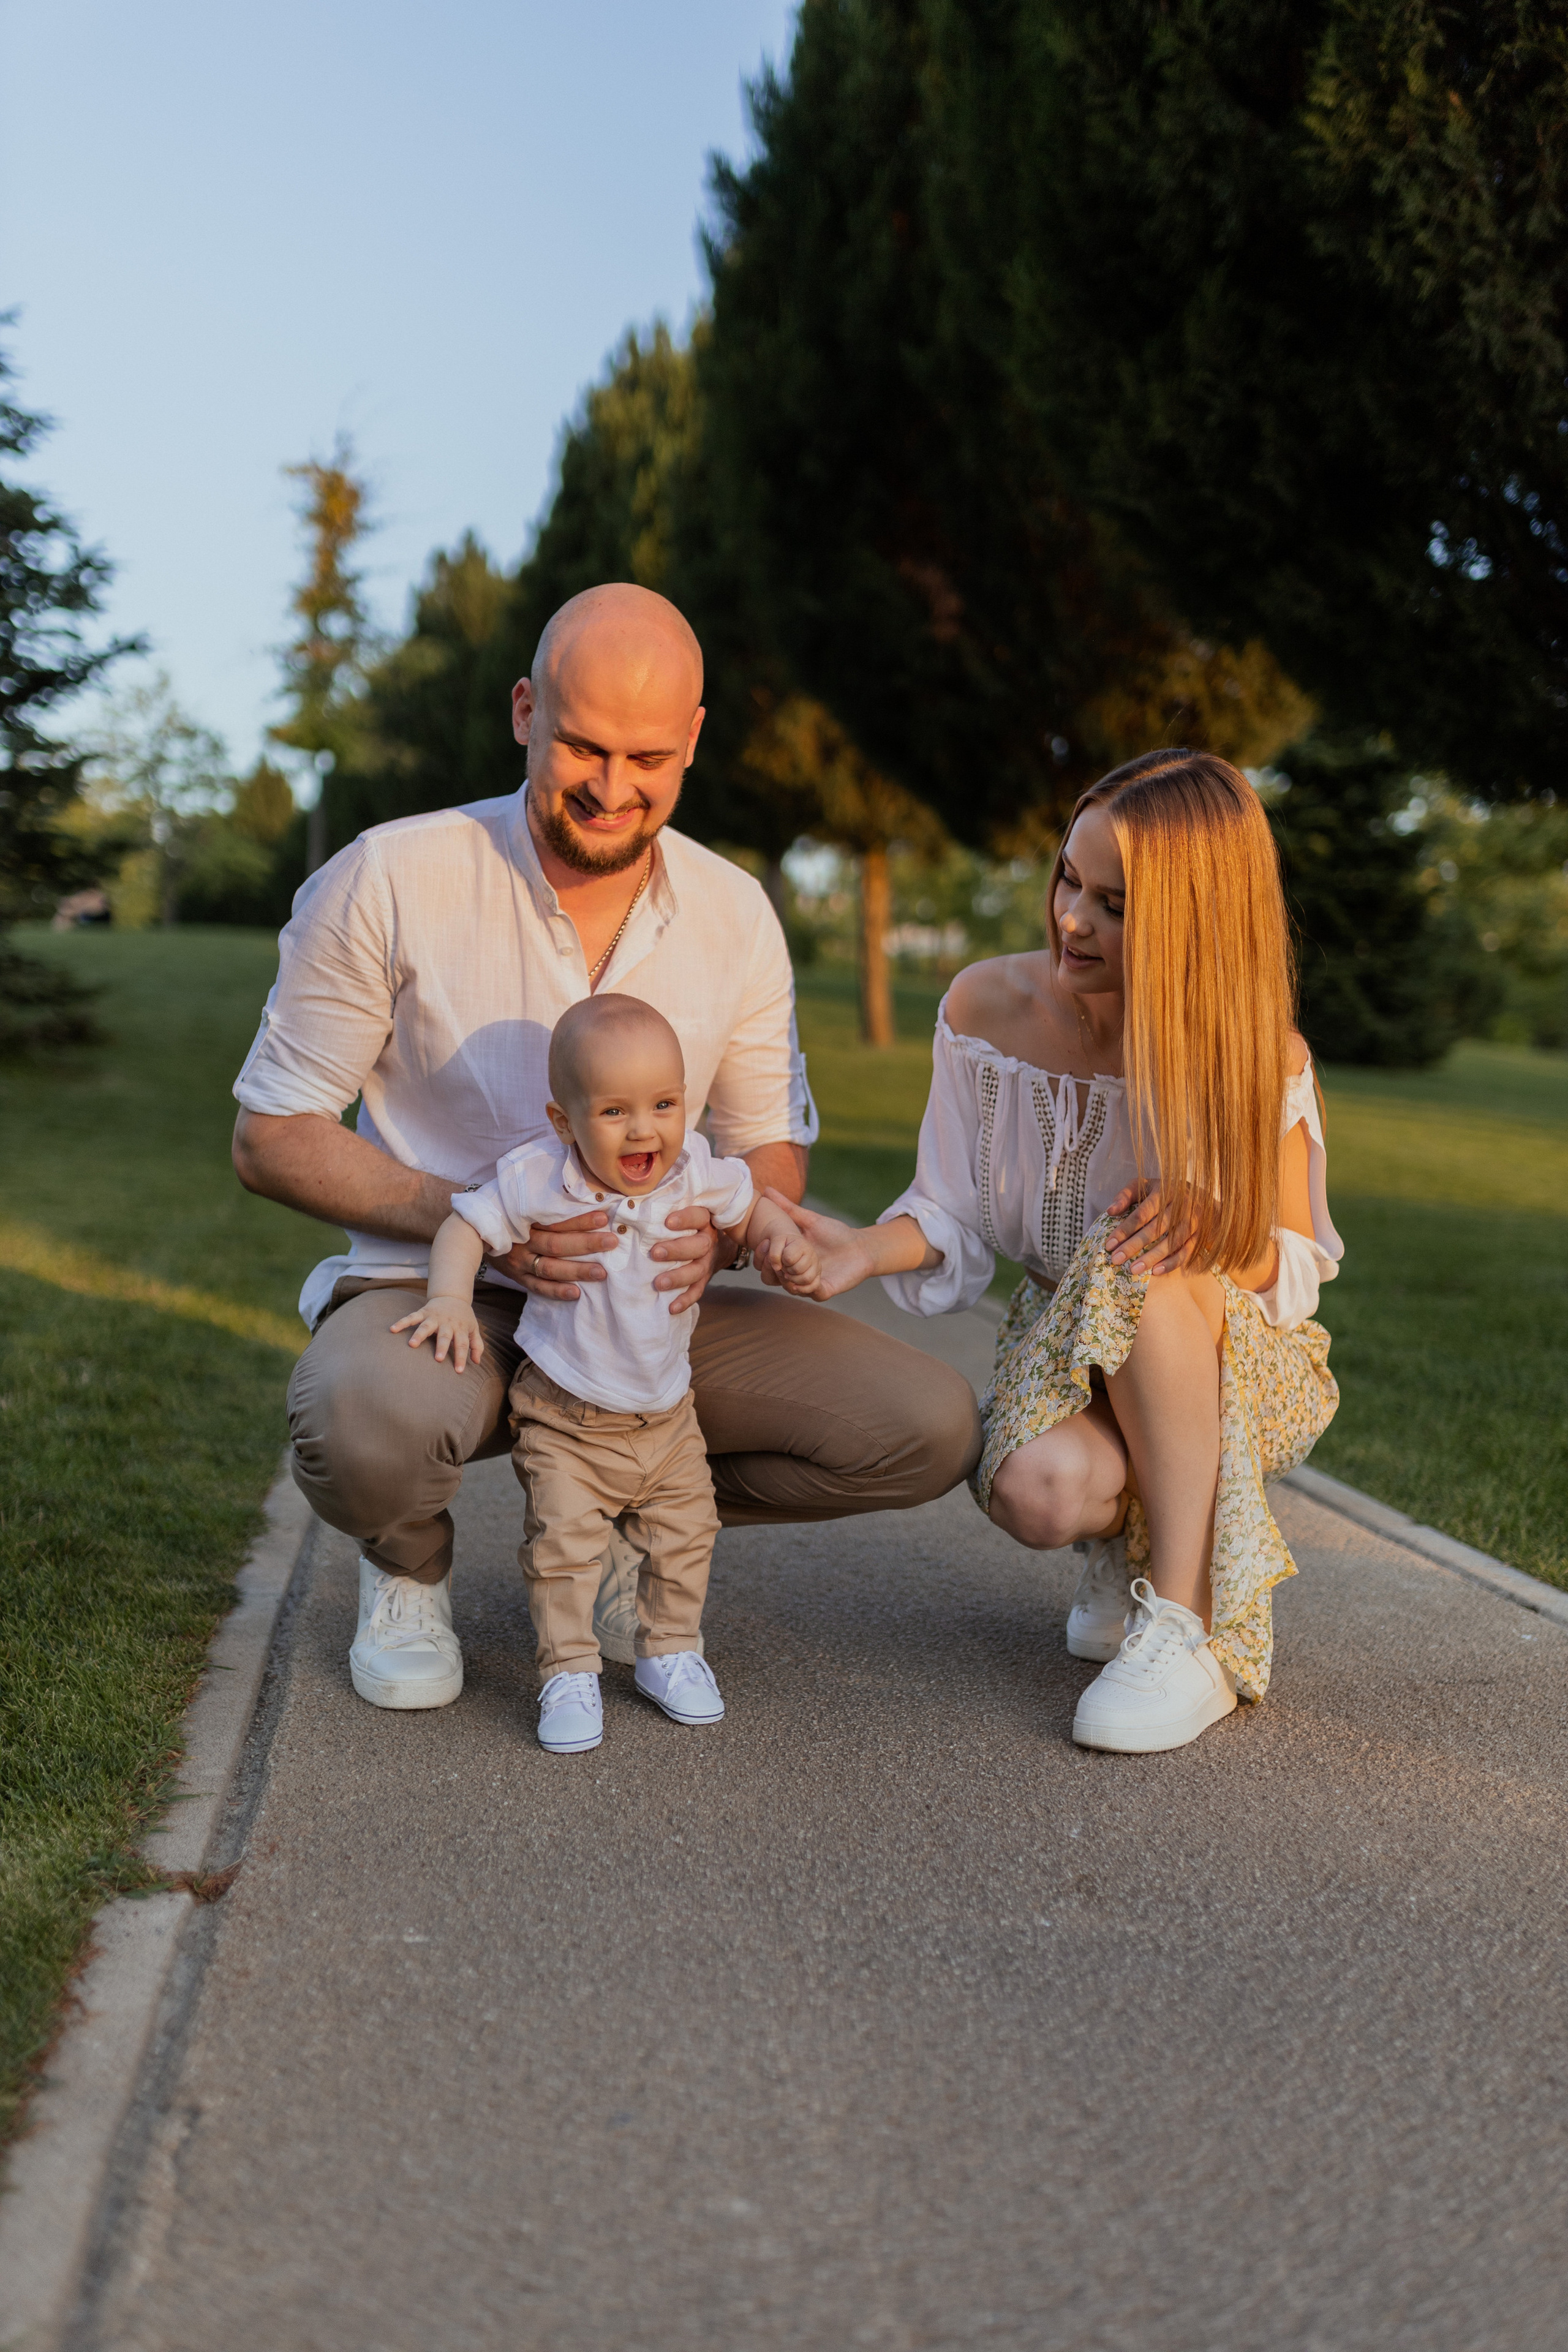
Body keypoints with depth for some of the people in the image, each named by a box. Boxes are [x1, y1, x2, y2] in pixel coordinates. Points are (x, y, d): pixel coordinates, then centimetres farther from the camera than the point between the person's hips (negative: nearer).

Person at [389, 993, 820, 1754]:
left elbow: (751, 1209, 8)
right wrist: (450, 1299, -25)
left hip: (664, 1415, 3)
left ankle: (670, 1651, 28)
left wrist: (783, 1244, -12)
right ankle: (568, 1675, 5)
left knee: (684, 1534, 9)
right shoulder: (537, 1181, -18)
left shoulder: (695, 1173, -10)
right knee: (562, 1540, -9)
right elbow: (467, 1225, -9)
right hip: (563, 1418, -3)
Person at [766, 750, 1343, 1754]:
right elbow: (957, 1215, -3)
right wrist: (871, 1248, -25)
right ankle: (1138, 1542, 7)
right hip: (1070, 1348, 1)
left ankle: (1189, 1627, -26)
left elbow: (1297, 1268, -7)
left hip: (1247, 1367, -1)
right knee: (1040, 1490, -34)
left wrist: (1208, 1233, -29)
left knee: (1139, 1262, -37)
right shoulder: (987, 1010, -10)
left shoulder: (1262, 1061, -15)